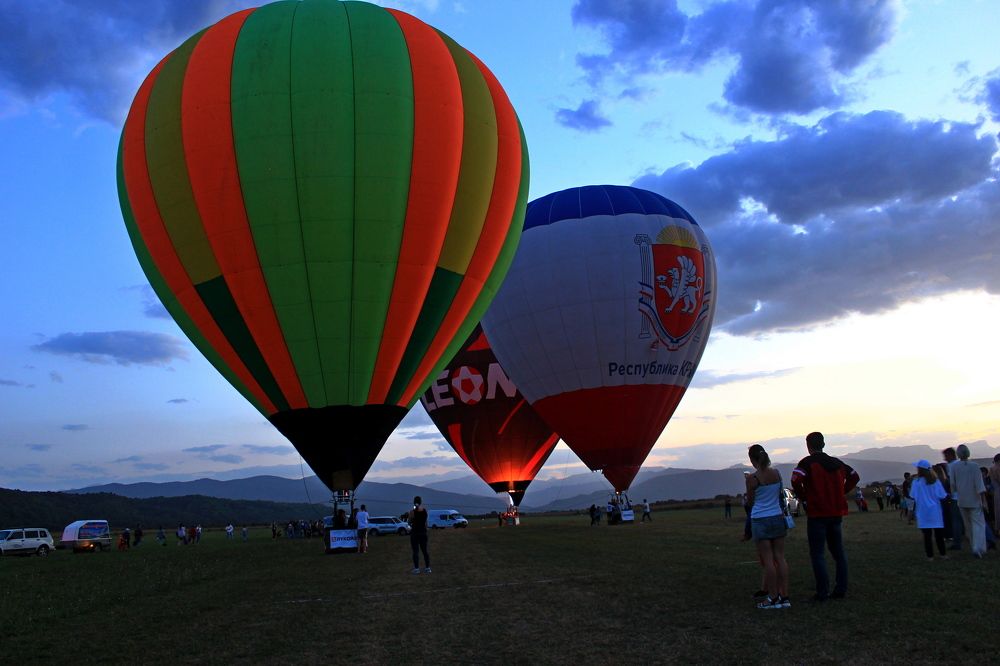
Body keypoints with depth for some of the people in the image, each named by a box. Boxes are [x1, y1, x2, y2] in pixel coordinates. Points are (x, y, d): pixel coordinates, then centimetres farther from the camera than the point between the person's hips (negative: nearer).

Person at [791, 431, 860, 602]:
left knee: (817, 553, -1)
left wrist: (803, 496, -8)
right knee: (838, 551, 15)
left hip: (817, 514, -6)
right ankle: (841, 589, 16)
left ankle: (822, 592, -3)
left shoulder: (807, 462, -9)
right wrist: (841, 492, 14)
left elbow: (796, 480, -25)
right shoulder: (836, 463, 10)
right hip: (836, 513, 6)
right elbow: (854, 476, 19)